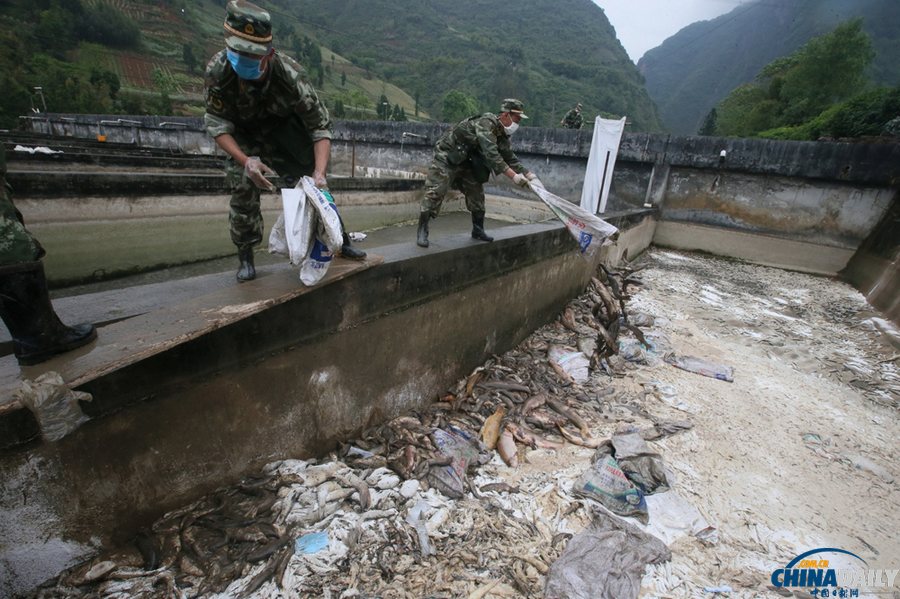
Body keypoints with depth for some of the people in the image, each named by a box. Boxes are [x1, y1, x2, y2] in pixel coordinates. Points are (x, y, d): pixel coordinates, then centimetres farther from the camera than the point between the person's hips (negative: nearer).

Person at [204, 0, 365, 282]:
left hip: (284, 132, 0)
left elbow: (320, 125, -30)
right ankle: (246, 258, 1)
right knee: (243, 193, -14)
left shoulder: (290, 75, -33)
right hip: (243, 138, 1)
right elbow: (217, 123, -21)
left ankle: (340, 240, 9)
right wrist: (245, 160, -39)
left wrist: (319, 172, -44)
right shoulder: (218, 70, -28)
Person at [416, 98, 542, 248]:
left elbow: (510, 158, 7)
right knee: (435, 192, -14)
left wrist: (528, 174, -7)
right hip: (446, 157, -9)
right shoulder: (485, 123, -27)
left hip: (466, 162, 9)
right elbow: (491, 154, -37)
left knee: (476, 193, 6)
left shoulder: (502, 135, 2)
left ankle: (478, 230, 17)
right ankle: (422, 230, -7)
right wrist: (513, 176, -40)